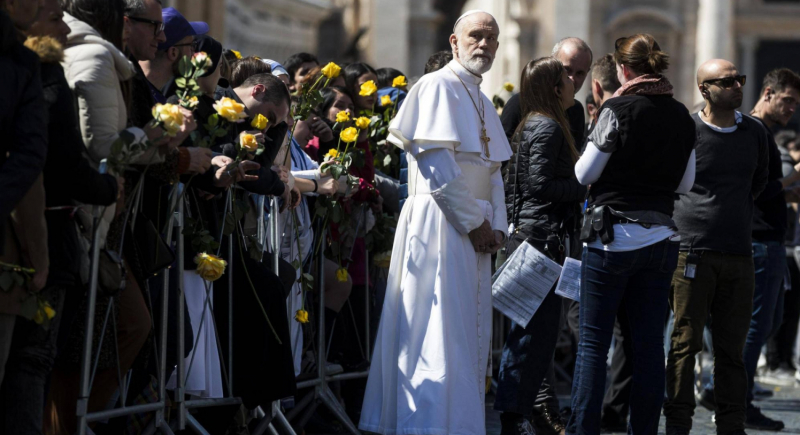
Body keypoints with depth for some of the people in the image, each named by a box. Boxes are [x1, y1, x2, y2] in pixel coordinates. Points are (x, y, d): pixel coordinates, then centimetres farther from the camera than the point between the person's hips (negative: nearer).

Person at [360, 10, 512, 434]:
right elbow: (438, 165, -16)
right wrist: (474, 223, -13)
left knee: (470, 334, 8)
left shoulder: (481, 103, 20)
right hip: (441, 224, -9)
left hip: (474, 231, 9)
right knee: (441, 332, -11)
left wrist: (496, 227, 4)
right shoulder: (439, 88, -8)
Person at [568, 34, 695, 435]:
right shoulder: (682, 117, 6)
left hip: (612, 236, -5)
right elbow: (685, 183, 13)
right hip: (661, 236, 5)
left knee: (593, 341, -1)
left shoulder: (618, 109, -11)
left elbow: (584, 173, -6)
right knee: (649, 342, 7)